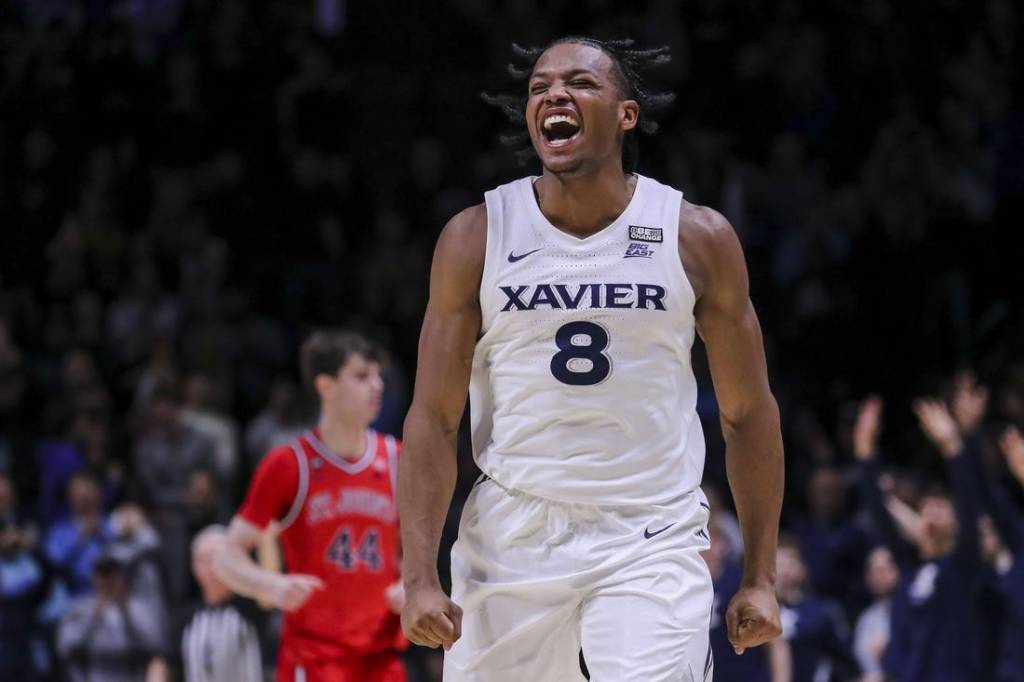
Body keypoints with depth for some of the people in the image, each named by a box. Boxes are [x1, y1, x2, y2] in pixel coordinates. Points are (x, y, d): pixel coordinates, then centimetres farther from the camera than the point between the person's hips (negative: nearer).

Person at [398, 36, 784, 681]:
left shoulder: (698, 239, 0)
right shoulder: (476, 238, 1)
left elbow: (749, 413, 7)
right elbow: (433, 420, 1)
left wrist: (760, 578, 4)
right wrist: (420, 577, -9)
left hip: (652, 539, -1)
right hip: (512, 540, 1)